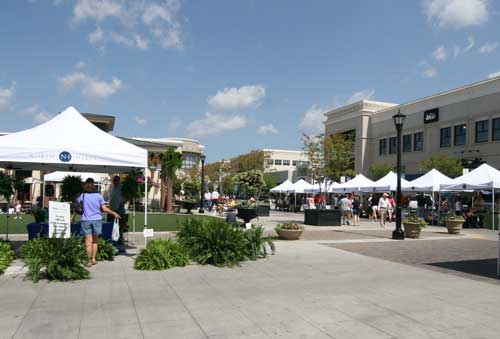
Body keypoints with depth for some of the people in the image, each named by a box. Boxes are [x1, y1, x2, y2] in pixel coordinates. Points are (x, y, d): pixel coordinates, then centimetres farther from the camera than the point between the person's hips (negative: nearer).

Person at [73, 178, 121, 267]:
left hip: (86, 220, -1)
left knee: (88, 242, 1)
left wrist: (73, 217, 20)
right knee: (95, 241, 14)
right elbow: (104, 208, -2)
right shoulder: (98, 196, 1)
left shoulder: (82, 196, 1)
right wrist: (114, 213, 7)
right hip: (97, 220, 1)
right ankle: (93, 259, 12)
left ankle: (89, 261, 0)